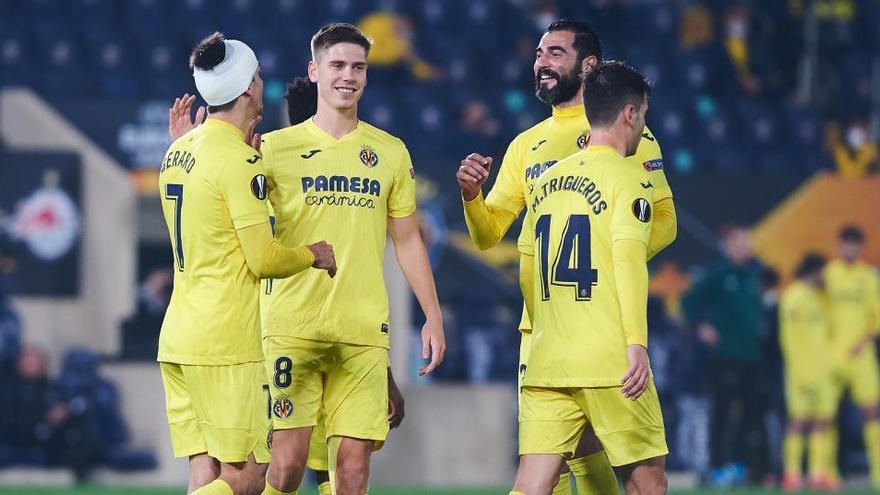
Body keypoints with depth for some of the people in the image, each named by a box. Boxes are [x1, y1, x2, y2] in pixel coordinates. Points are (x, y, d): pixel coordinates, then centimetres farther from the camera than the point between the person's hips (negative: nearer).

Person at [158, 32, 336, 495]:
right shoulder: (239, 160, -14)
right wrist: (312, 255, 6)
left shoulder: (179, 150, 12)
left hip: (178, 336, 9)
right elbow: (264, 259, -14)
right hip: (225, 344, -9)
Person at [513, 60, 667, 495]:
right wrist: (636, 343, -19)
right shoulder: (628, 179, -4)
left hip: (545, 362, 5)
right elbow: (629, 259, -15)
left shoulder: (546, 181, 15)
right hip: (611, 362, -5)